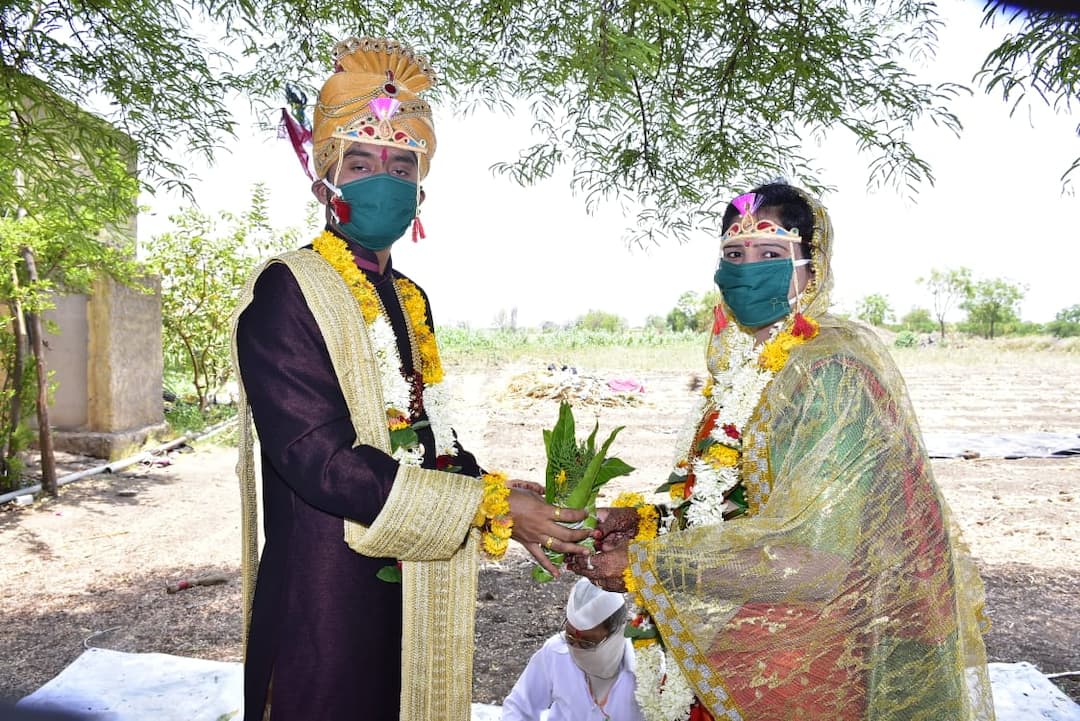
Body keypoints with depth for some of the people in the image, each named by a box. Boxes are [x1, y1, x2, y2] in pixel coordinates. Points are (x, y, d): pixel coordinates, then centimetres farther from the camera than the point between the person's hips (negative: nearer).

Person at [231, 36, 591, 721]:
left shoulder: (410, 299, 10)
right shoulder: (286, 290, -12)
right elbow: (317, 457, -21)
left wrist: (505, 502, -4)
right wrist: (488, 502, -21)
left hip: (416, 592, 7)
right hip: (329, 595, -7)